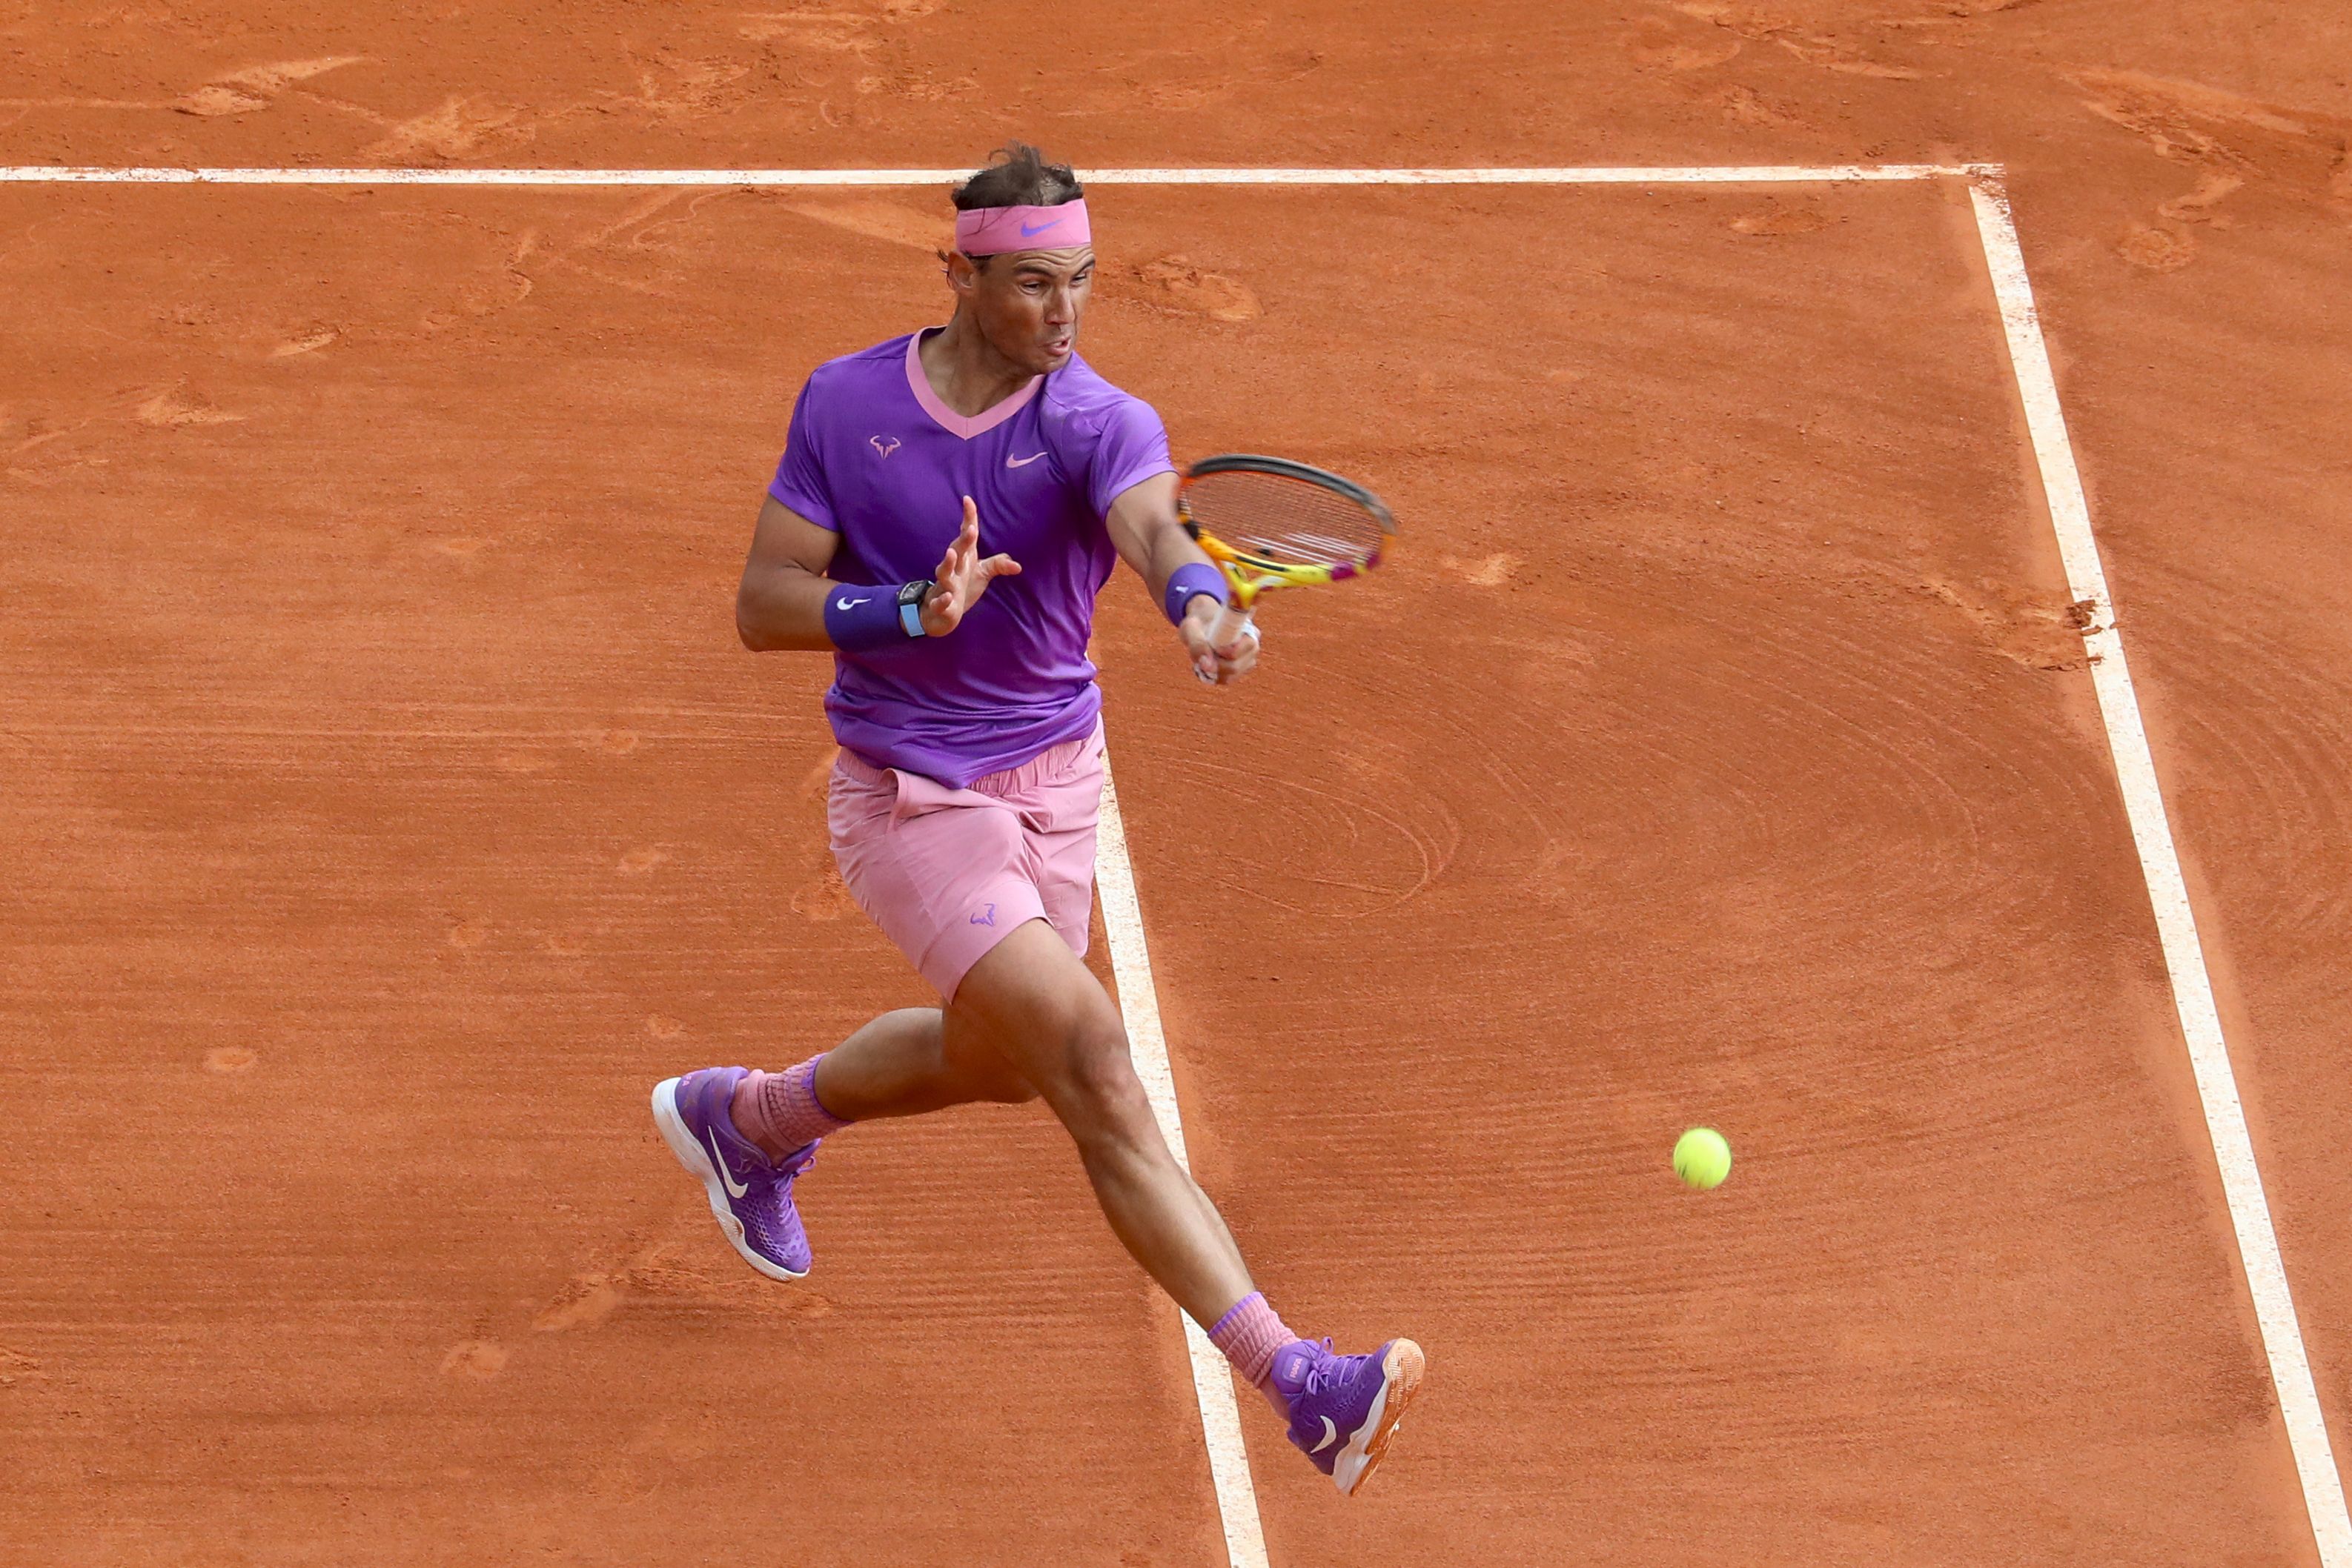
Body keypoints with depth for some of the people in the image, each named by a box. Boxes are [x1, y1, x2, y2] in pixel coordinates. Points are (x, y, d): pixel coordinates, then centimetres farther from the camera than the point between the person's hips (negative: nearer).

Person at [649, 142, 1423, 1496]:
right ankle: (1298, 1386, -26)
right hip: (912, 806, -4)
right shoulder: (844, 404, -10)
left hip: (1056, 781, 4)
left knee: (993, 1059, 25)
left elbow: (1155, 527, -36)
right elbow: (764, 606, -8)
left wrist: (1199, 606, -59)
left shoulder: (1101, 423, -14)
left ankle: (749, 1118, 56)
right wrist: (914, 612, -26)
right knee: (1096, 1064, -19)